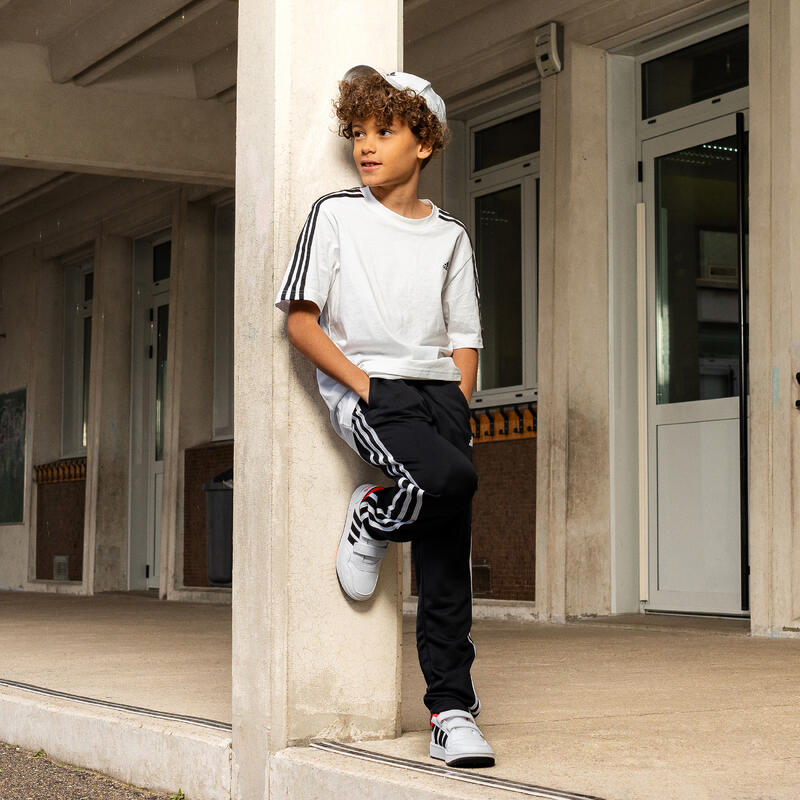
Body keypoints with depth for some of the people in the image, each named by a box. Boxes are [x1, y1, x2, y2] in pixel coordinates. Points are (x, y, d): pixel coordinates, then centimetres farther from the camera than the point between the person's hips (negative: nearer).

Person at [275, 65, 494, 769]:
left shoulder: (448, 235, 15)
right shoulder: (336, 215, 5)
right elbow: (301, 321, 0)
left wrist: (458, 412, 1)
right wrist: (362, 384, -11)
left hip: (439, 389, 4)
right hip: (367, 388, -4)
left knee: (447, 560, -4)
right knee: (451, 477, -32)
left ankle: (452, 709, 3)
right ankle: (373, 520, 0)